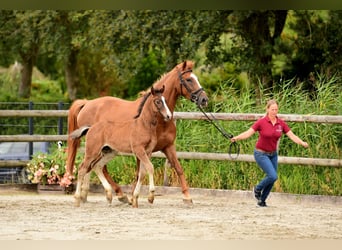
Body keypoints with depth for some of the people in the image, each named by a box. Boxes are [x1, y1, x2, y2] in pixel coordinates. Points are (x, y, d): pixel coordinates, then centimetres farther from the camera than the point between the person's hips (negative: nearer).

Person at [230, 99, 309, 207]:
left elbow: (292, 135, -7)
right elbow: (248, 133, -17)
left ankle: (261, 201, 24)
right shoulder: (261, 122, -13)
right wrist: (237, 138, -34)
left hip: (273, 154, 5)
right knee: (273, 176, -18)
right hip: (261, 153, -5)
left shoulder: (281, 123, -3)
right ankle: (257, 189, 9)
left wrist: (302, 143, -24)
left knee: (271, 179, 7)